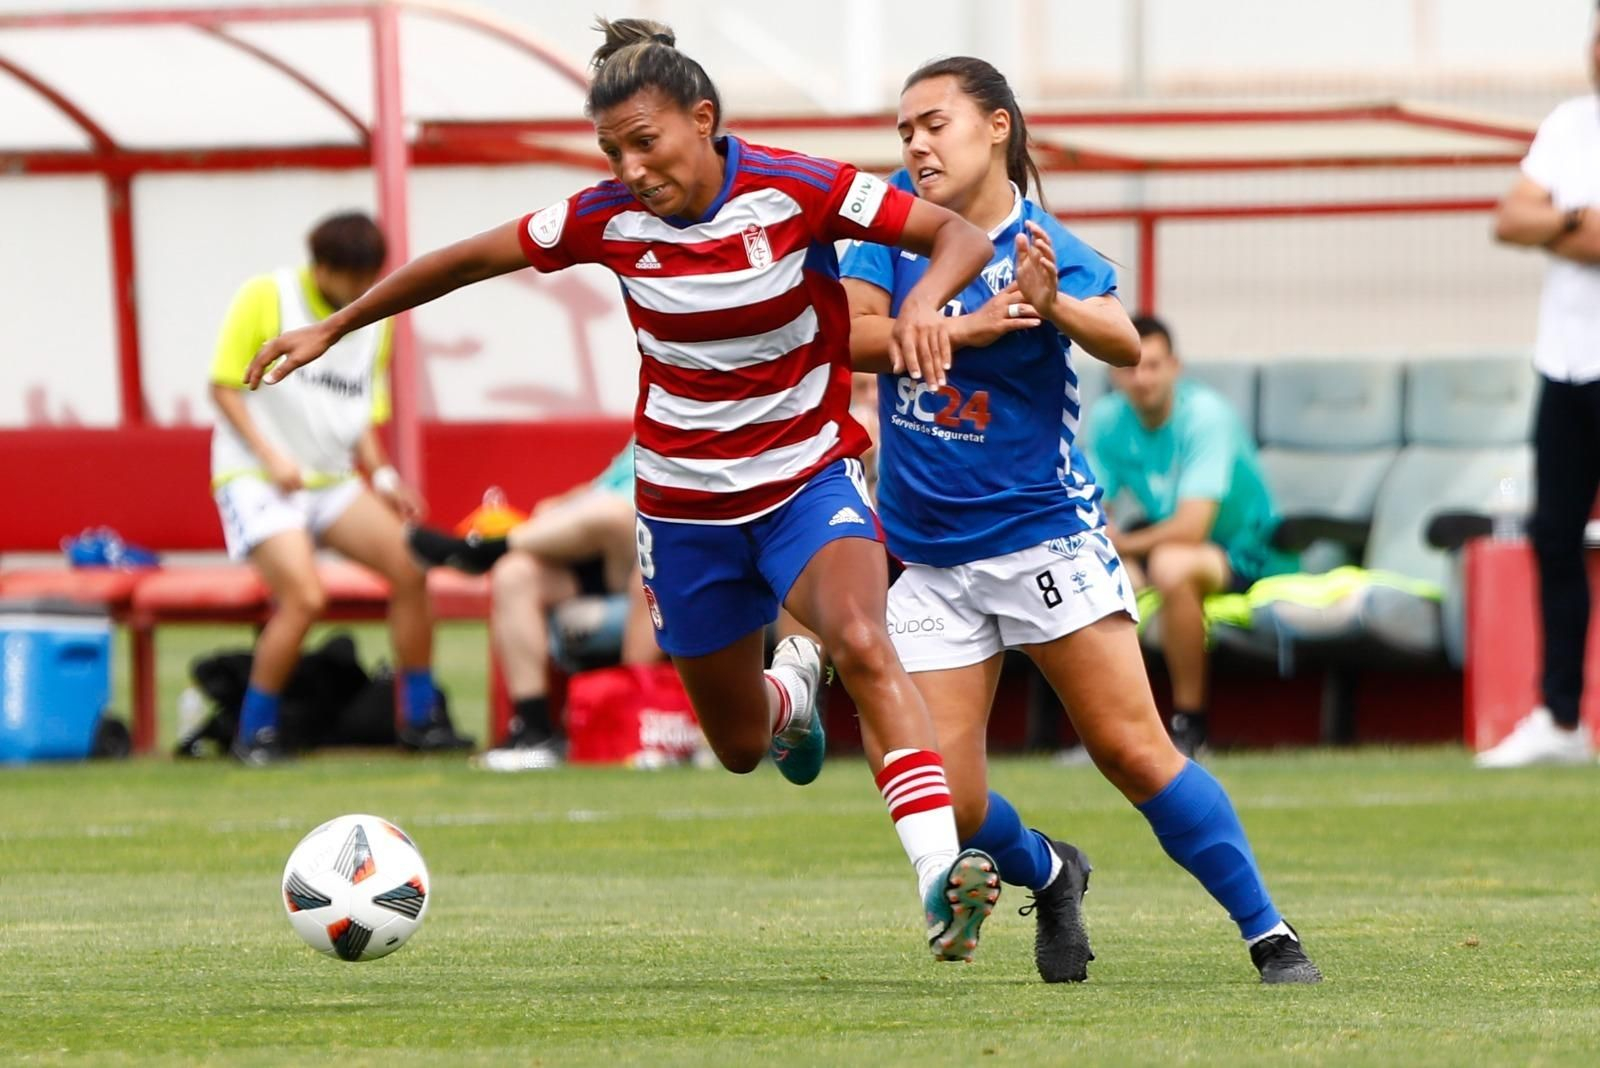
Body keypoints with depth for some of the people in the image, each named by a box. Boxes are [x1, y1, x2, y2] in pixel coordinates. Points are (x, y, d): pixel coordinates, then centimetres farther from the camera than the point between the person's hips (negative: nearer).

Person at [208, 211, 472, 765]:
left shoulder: (375, 321, 10)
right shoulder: (265, 299, -6)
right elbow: (224, 386, -5)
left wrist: (381, 477, 1)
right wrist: (270, 454, -17)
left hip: (333, 480, 6)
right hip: (256, 480, -6)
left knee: (409, 565, -9)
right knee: (304, 596, -24)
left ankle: (421, 719, 4)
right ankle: (254, 734, -9)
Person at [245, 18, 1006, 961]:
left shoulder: (796, 190, -17)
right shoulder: (611, 218, -10)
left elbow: (963, 235, -18)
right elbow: (471, 259, 4)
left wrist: (925, 303, -40)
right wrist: (332, 328, 11)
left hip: (808, 477, -3)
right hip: (688, 507, 3)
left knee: (863, 643, -32)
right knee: (740, 746, 12)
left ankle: (942, 872, -41)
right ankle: (792, 689, 52)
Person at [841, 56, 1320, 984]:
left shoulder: (1045, 249, -11)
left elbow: (1128, 344, -28)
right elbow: (848, 336, -7)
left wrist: (1054, 307, -48)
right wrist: (961, 331, -19)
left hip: (1045, 537, -4)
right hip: (931, 556, 4)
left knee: (1135, 751, -10)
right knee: (946, 801, -2)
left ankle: (1272, 937, -1)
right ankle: (1049, 876, 29)